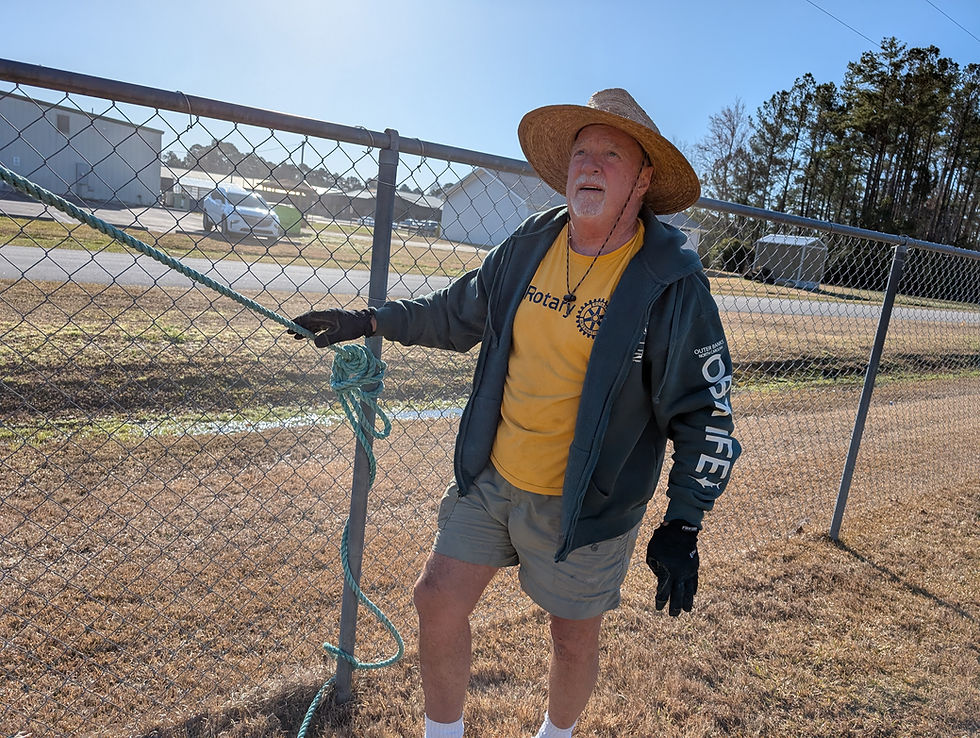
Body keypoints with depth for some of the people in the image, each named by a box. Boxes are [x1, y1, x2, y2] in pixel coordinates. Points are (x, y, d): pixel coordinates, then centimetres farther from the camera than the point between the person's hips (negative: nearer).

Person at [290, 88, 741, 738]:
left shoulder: (672, 282, -16)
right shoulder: (531, 244, -2)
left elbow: (704, 413, -11)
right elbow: (459, 313, 14)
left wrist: (684, 524, -14)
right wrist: (371, 321, 14)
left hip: (586, 505, -4)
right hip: (491, 476, 4)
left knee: (575, 638, 16)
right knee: (439, 602, 10)